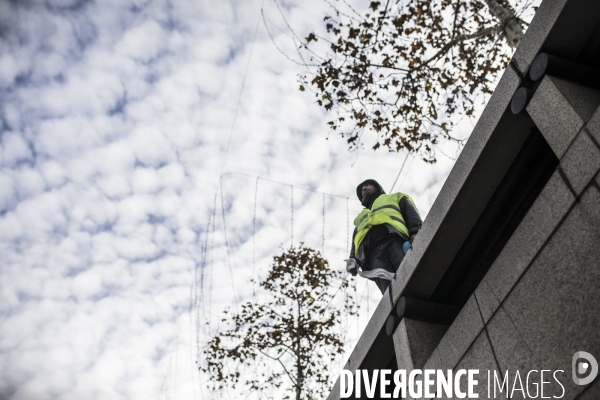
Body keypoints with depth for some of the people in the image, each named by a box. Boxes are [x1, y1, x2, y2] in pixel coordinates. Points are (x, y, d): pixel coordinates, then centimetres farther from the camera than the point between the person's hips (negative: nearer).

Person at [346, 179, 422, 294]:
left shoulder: (396, 197, 34)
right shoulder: (361, 217, 42)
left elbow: (411, 213, 16)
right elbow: (355, 241, 28)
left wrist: (415, 232, -6)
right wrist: (352, 260, 7)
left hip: (396, 241, -2)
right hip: (373, 252, 2)